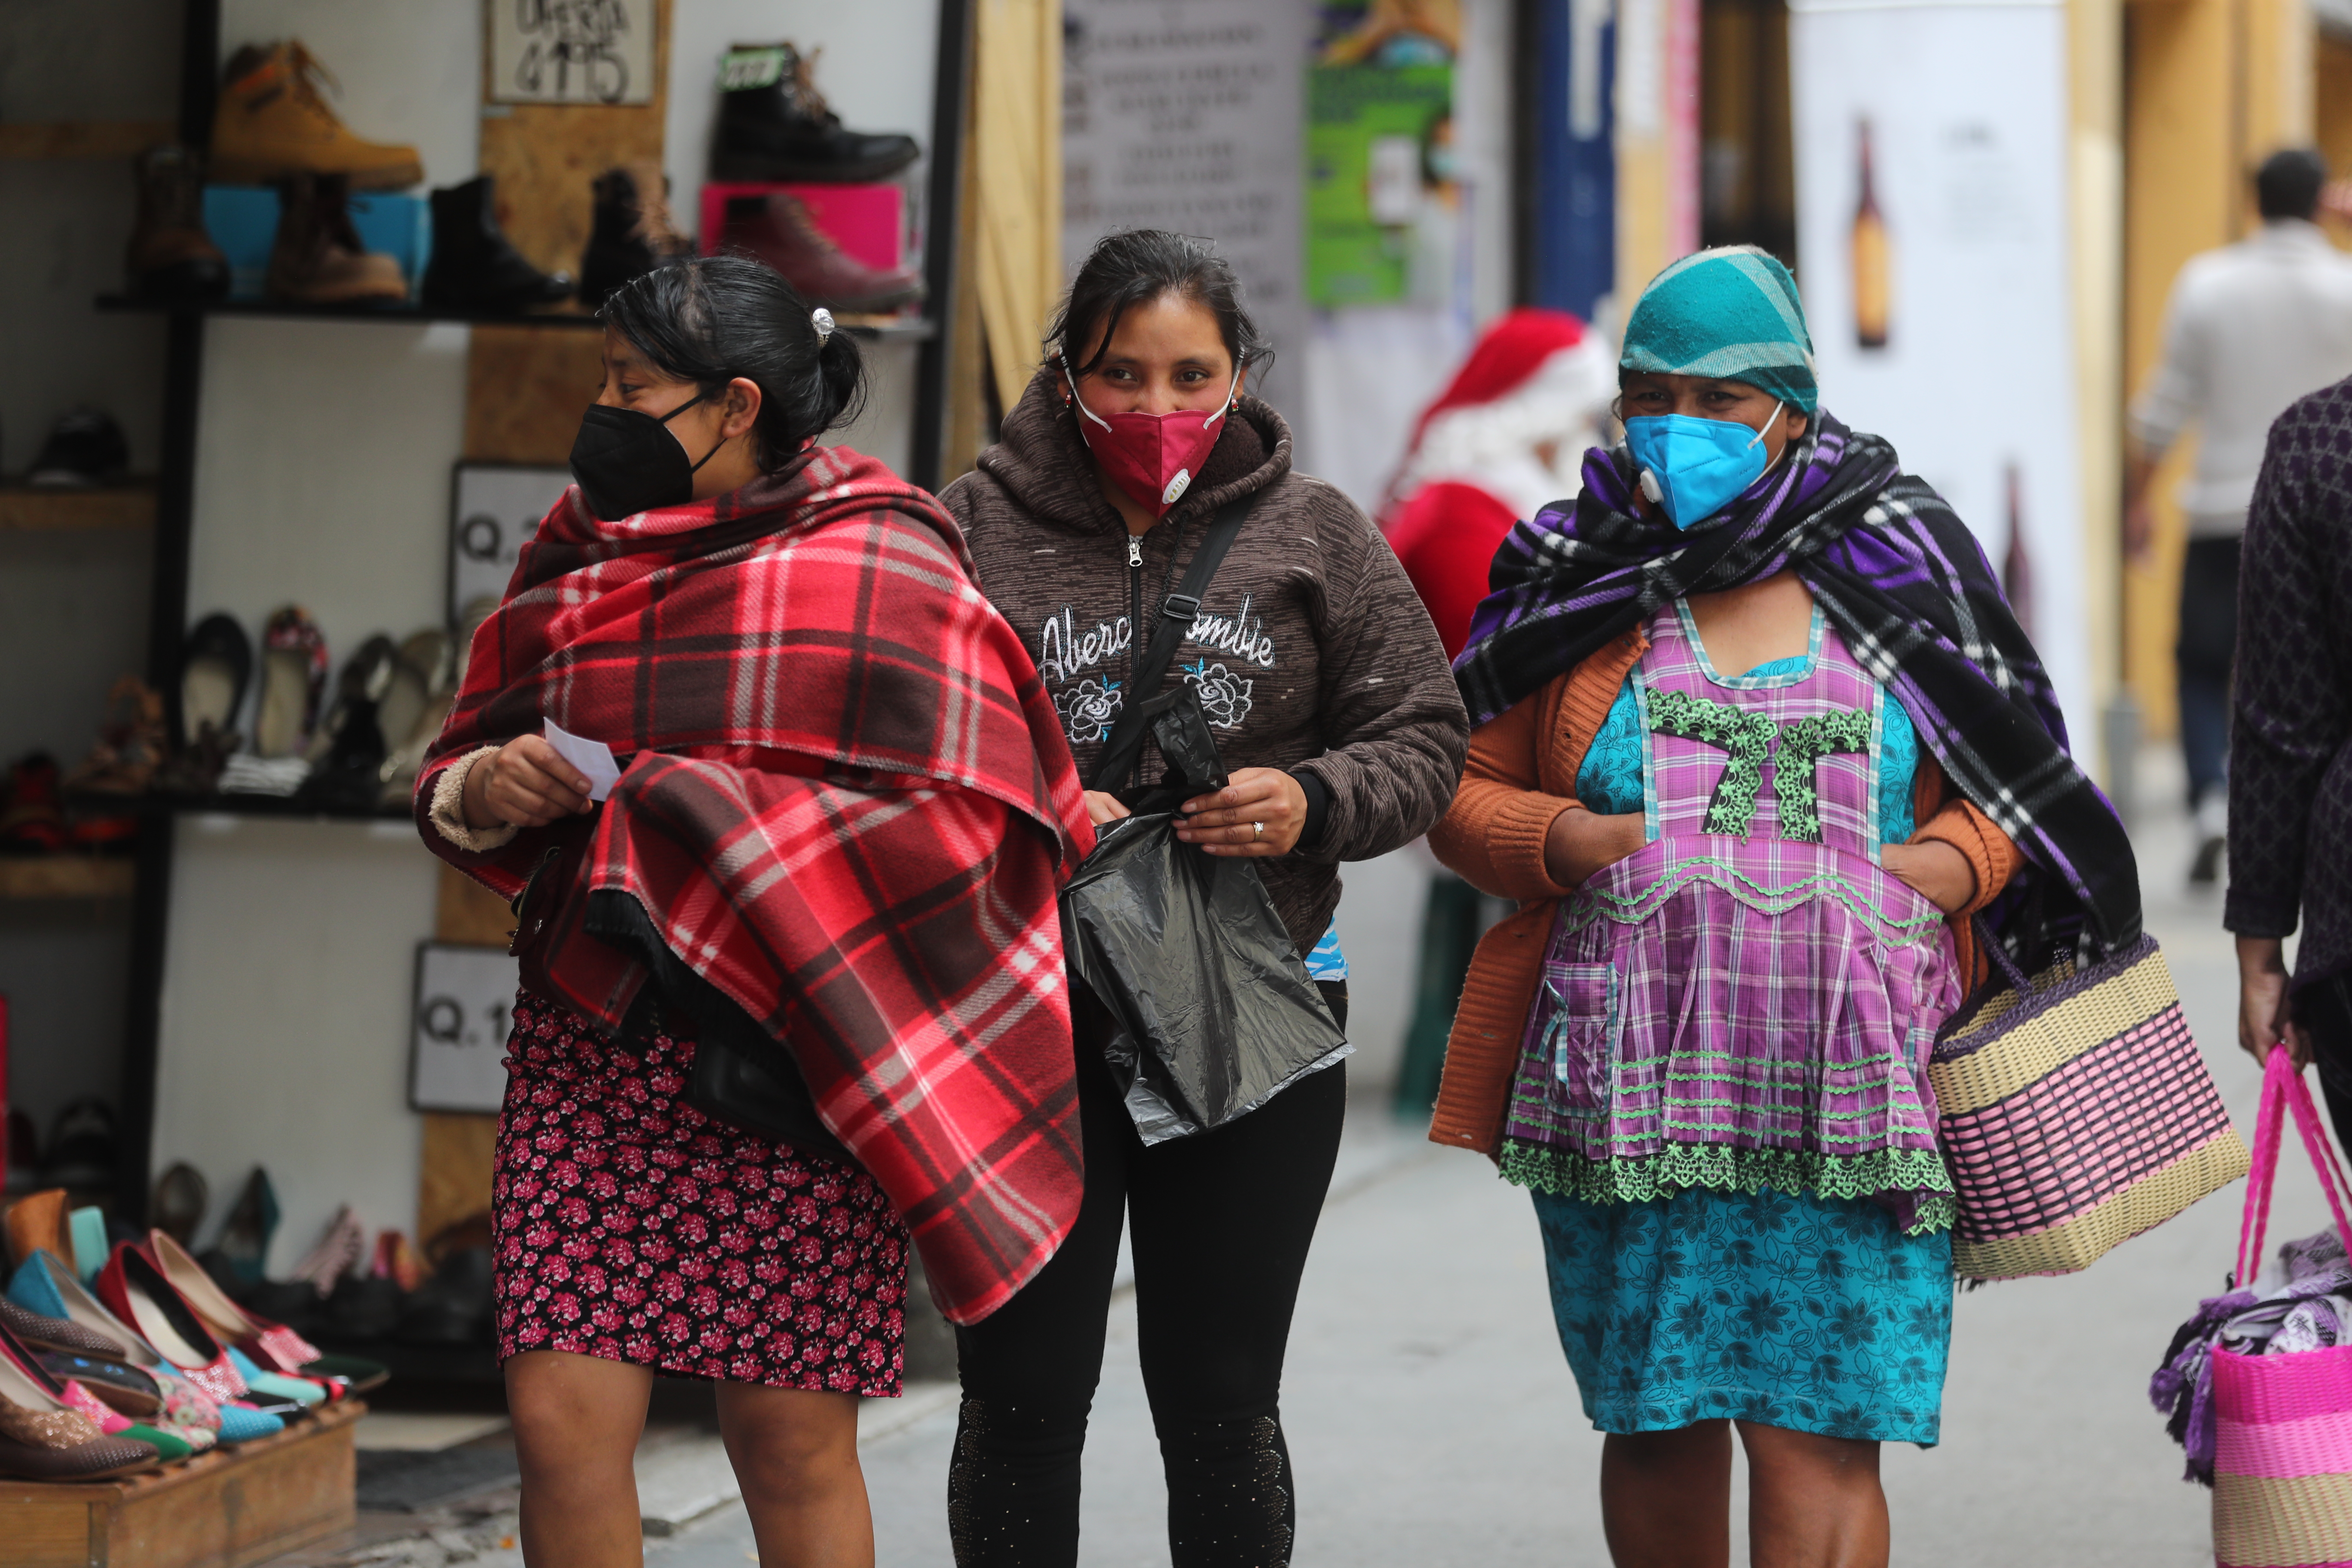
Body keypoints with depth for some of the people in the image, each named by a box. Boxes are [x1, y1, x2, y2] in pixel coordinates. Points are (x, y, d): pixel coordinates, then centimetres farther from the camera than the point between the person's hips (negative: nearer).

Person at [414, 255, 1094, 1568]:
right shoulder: (577, 558, 15)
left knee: (793, 1439, 0)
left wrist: (696, 817, -14)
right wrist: (480, 792, -2)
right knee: (561, 1415, -5)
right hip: (592, 1036, 5)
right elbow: (458, 781, 23)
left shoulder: (882, 566, -3)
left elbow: (955, 816, -11)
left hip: (794, 1061, -4)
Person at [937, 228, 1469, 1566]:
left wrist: (1313, 803, -11)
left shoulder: (1314, 535, 7)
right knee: (1024, 1393, 2)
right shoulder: (976, 528, 2)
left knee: (1221, 1398, 7)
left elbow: (1425, 739, 8)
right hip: (1025, 1013, -1)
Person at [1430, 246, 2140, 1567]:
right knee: (1655, 1424, 10)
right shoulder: (1575, 581, 10)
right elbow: (1465, 796, 12)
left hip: (1846, 1098, -2)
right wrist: (1562, 840, -8)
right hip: (1628, 1096, 2)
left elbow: (2008, 790, 13)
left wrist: (1950, 860, -8)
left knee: (1817, 1441, -8)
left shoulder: (1892, 571, 7)